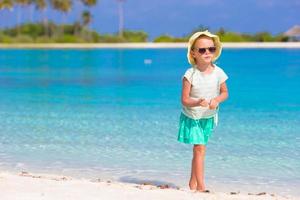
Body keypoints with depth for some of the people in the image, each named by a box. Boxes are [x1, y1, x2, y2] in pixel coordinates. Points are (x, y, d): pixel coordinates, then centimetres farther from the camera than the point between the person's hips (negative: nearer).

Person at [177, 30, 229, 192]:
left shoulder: (218, 73, -7)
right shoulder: (190, 74, -17)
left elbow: (224, 92, 5)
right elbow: (184, 100, -15)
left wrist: (217, 100, -17)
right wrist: (197, 103, -35)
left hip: (208, 117, 4)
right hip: (191, 117, -4)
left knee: (199, 149, 11)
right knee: (200, 149, -11)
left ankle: (193, 183, 26)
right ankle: (200, 186, -11)